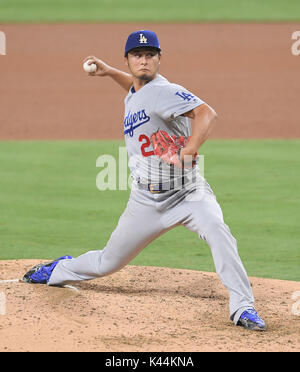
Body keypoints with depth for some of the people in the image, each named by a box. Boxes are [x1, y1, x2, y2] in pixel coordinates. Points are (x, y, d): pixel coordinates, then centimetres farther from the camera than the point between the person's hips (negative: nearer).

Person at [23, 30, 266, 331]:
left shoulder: (165, 91, -17)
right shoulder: (133, 94, 8)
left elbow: (206, 113, -35)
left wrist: (191, 148, -49)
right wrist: (110, 72, 25)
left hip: (189, 193, -6)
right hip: (147, 201, 6)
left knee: (218, 232, -34)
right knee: (109, 262, 16)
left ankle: (242, 307, -28)